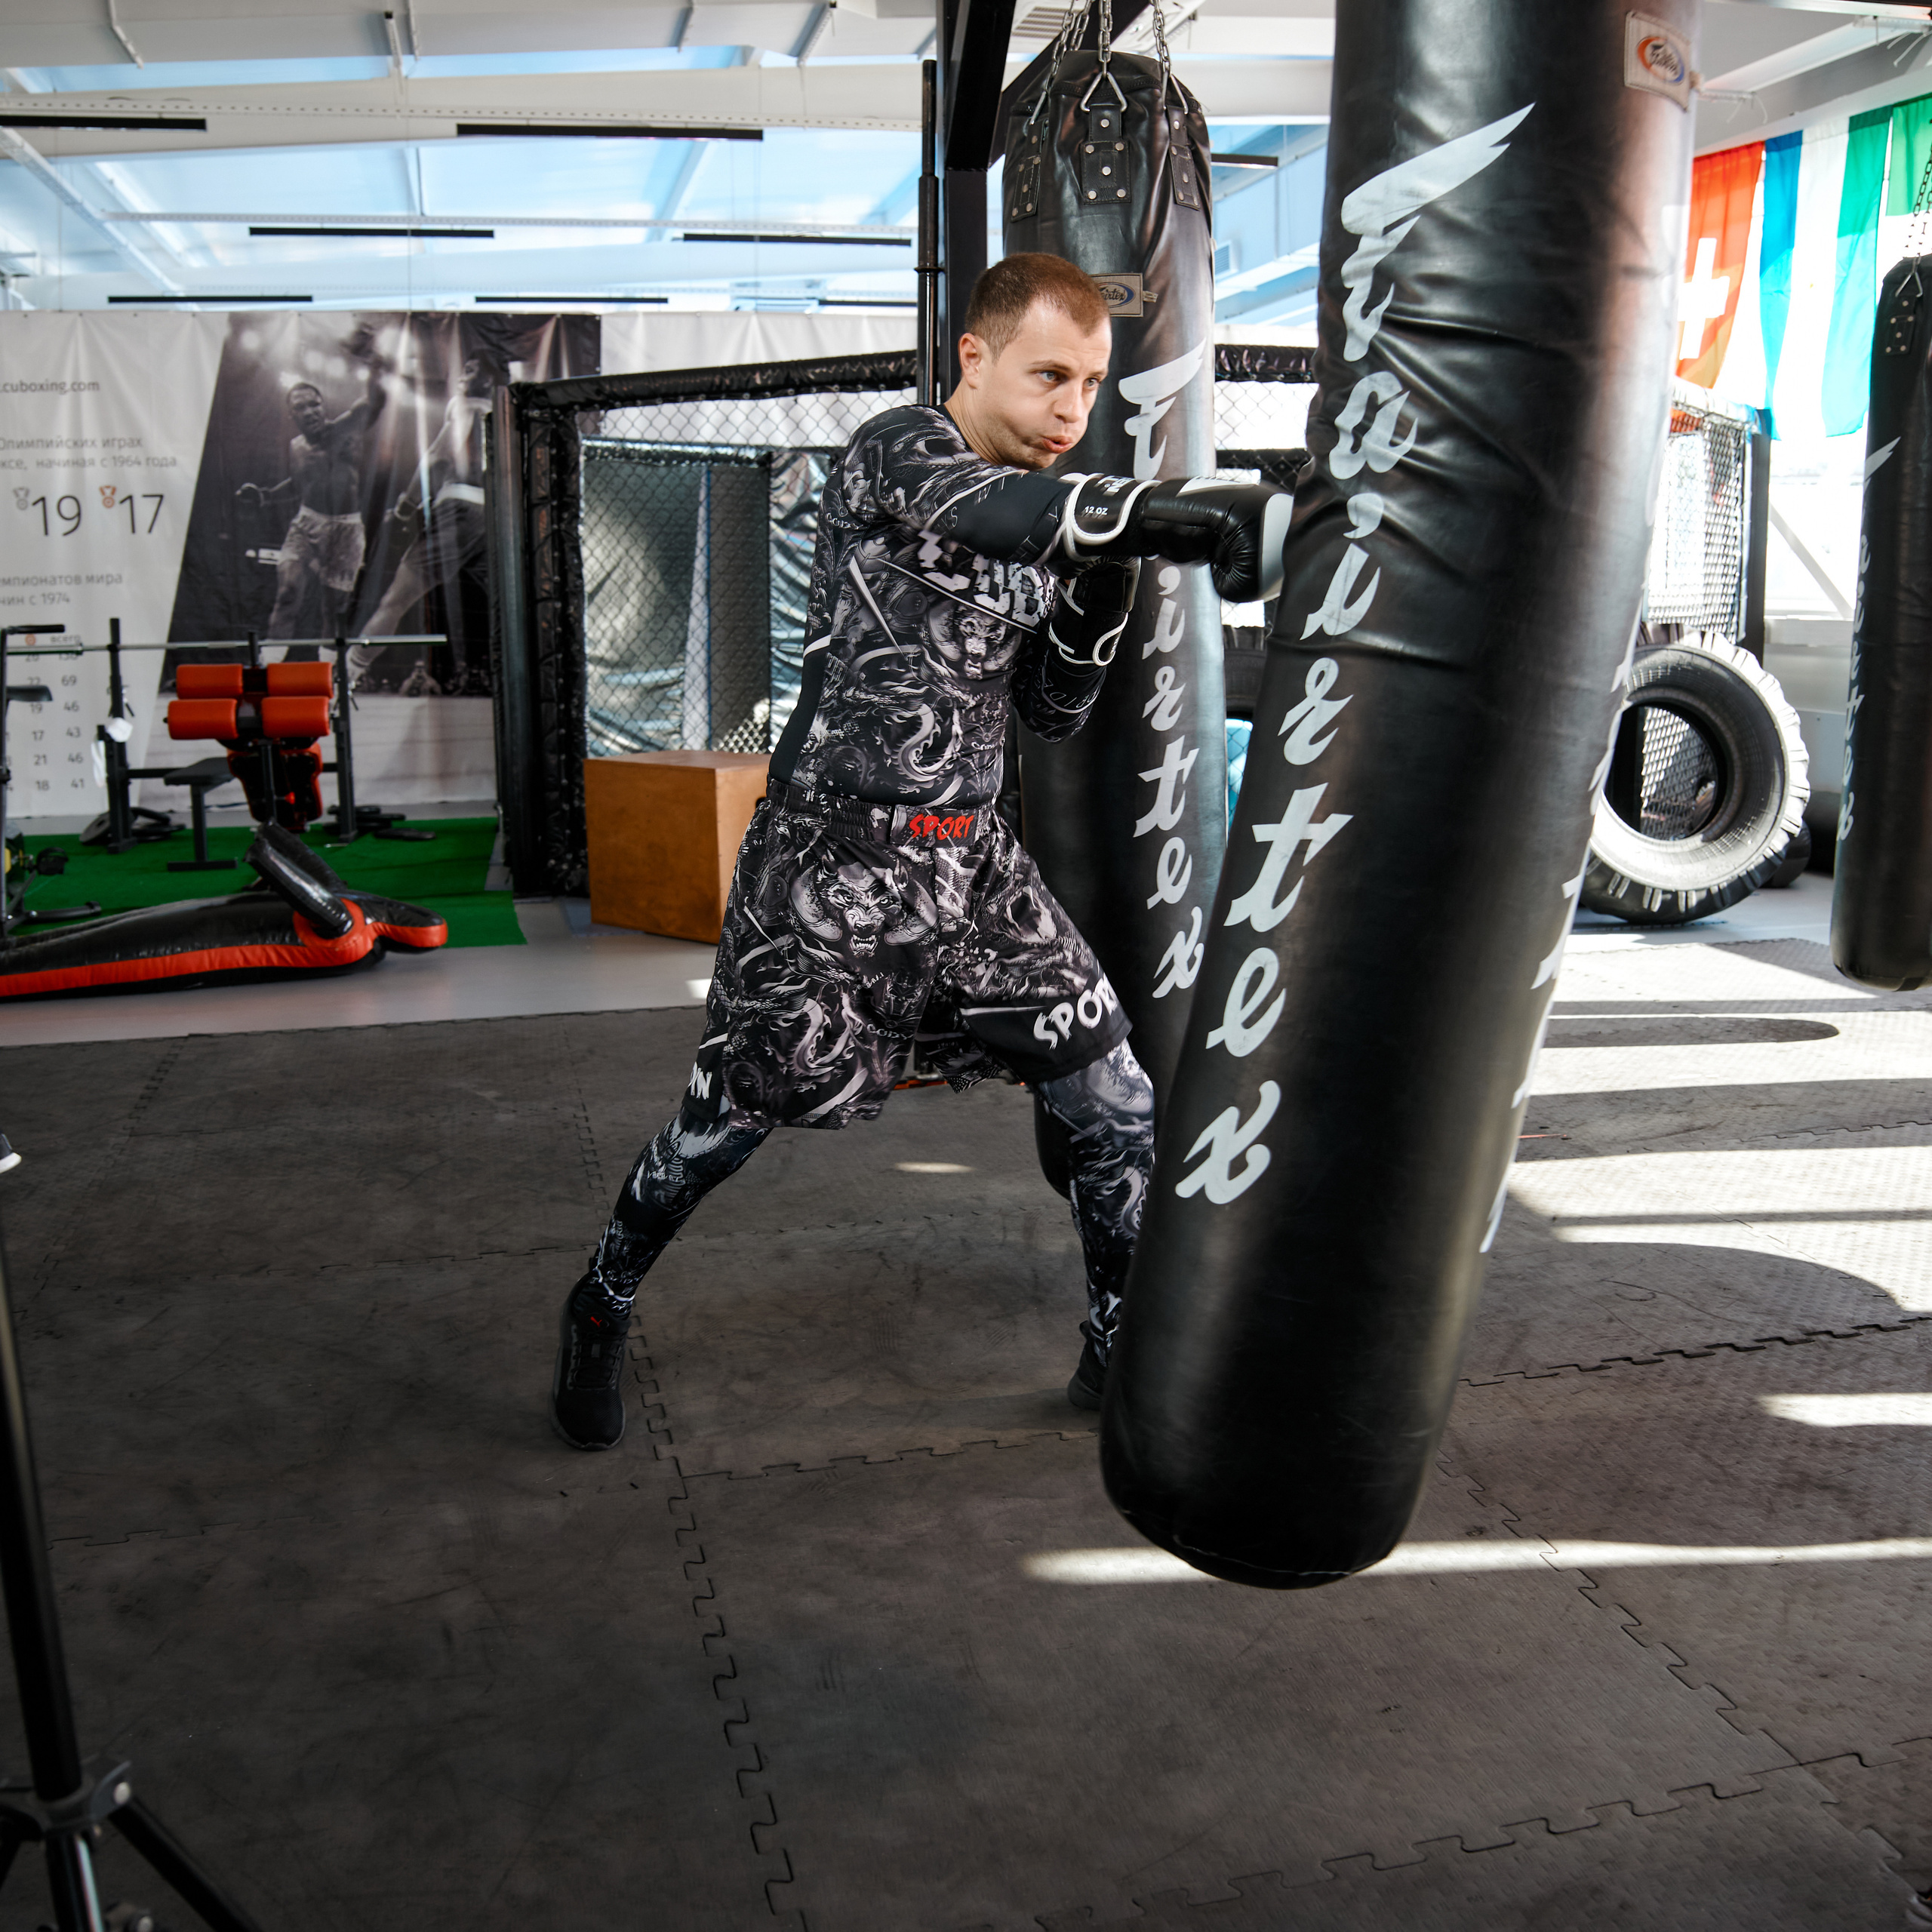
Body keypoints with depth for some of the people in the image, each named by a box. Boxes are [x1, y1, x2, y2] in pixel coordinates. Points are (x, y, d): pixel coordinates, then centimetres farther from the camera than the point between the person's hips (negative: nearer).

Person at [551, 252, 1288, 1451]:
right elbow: (1007, 515, -32)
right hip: (831, 855, -6)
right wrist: (1209, 516, -40)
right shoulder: (895, 453, -10)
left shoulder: (1050, 515, 11)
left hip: (971, 856, 6)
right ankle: (602, 1311, 31)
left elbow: (1056, 716, 12)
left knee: (1120, 1106, 2)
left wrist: (1103, 593, -4)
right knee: (733, 1115, 4)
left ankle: (1125, 1350, 22)